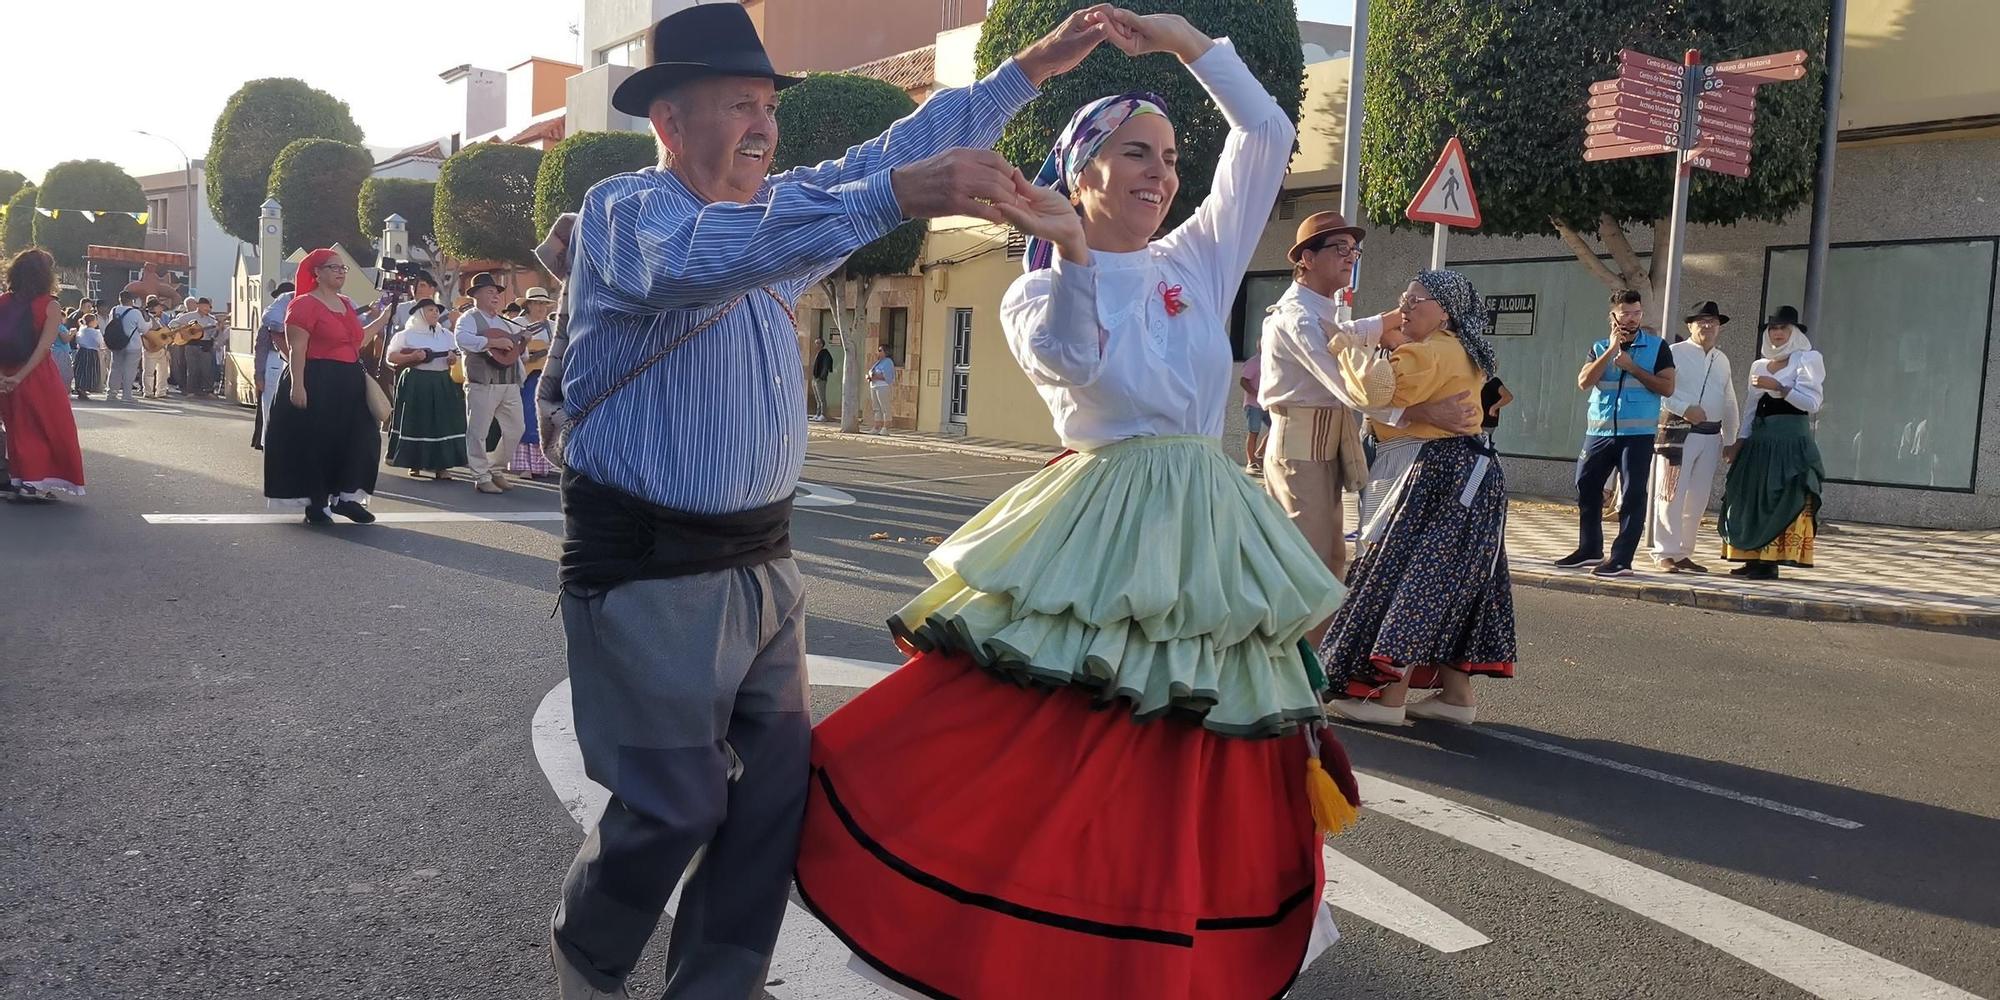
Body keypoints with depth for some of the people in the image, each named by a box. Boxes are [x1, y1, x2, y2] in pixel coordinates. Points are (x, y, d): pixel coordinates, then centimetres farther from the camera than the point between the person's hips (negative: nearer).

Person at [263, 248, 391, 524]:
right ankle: (316, 504, 9)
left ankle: (345, 496, 13)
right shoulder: (304, 304, -10)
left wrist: (380, 321, 20)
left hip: (349, 383, 8)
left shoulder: (346, 304, 15)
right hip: (316, 383, -8)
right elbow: (296, 349, -17)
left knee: (358, 439, 5)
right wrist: (297, 385, -23)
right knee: (315, 443, 1)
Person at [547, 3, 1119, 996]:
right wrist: (896, 196, -46)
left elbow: (891, 150, 18)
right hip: (650, 572, -7)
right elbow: (699, 259, -35)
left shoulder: (778, 207, 10)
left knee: (780, 785, 8)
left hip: (762, 562, 8)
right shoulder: (623, 211, -13)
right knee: (677, 805, 1)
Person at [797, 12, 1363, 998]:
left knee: (1198, 772, 10)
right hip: (1094, 533, -4)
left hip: (1207, 531, 4)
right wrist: (1070, 251, -27)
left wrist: (1185, 40, 7)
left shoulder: (1200, 262, 11)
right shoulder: (1035, 296, 3)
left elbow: (1268, 136, 10)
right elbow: (1069, 363, -18)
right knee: (1044, 753, -8)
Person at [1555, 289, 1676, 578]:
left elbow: (1667, 387, -5)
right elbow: (1584, 382, -5)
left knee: (1633, 495, -6)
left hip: (1638, 434, -3)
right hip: (1599, 432, 3)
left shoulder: (1657, 346, 3)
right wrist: (1611, 350, -10)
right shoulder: (1600, 347, 9)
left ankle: (1621, 559, -5)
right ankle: (1590, 549, 21)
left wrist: (1632, 367, -11)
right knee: (1586, 488, 7)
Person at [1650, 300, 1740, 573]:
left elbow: (1730, 404, 21)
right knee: (1672, 495, -7)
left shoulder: (1722, 360, 18)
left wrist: (1730, 440, 18)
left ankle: (1683, 553, 17)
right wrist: (1685, 409, -21)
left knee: (1698, 499, 8)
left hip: (1711, 436, 6)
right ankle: (1665, 553, -2)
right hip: (1678, 432, -6)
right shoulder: (1675, 353, -2)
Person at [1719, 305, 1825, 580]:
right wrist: (1740, 441, 10)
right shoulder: (1759, 365, 18)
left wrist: (1777, 387, -18)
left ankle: (1771, 561, -8)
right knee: (1751, 499, 4)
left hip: (1791, 439, -6)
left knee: (1781, 502, -8)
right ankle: (1753, 558, 10)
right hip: (1759, 439, 6)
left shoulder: (1808, 359, 0)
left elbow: (1812, 402, -10)